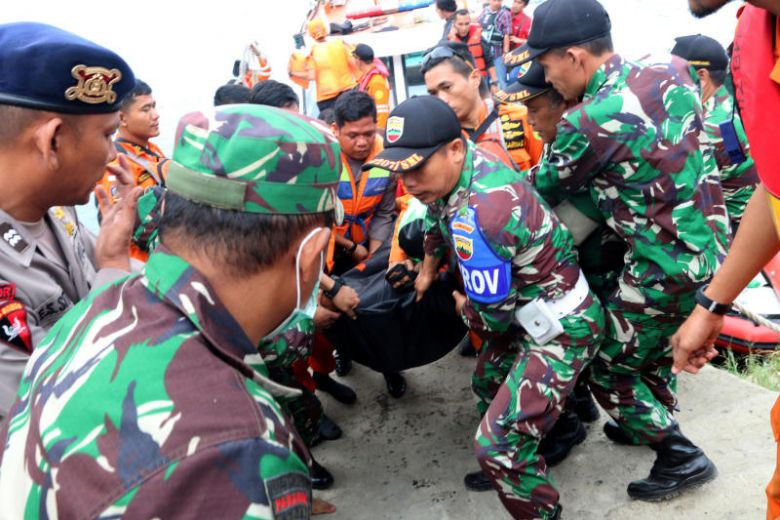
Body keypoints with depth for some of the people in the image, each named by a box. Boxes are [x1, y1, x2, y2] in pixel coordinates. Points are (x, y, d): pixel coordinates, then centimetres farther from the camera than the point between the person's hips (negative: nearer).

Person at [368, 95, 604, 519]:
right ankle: (507, 468, 50)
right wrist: (427, 269, 30)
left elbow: (492, 315, -22)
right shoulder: (472, 159, -6)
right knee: (487, 386, 28)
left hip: (561, 327, -10)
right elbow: (438, 215, 18)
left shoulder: (475, 217, -34)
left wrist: (463, 308, 0)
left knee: (499, 444, -14)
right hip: (529, 305, 10)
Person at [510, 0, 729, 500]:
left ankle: (681, 457, 20)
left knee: (610, 368, 11)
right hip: (713, 246, 8)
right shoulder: (672, 71, -1)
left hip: (666, 269, -8)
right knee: (654, 345, 28)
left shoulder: (586, 123, -21)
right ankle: (651, 424, 47)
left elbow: (544, 189, -4)